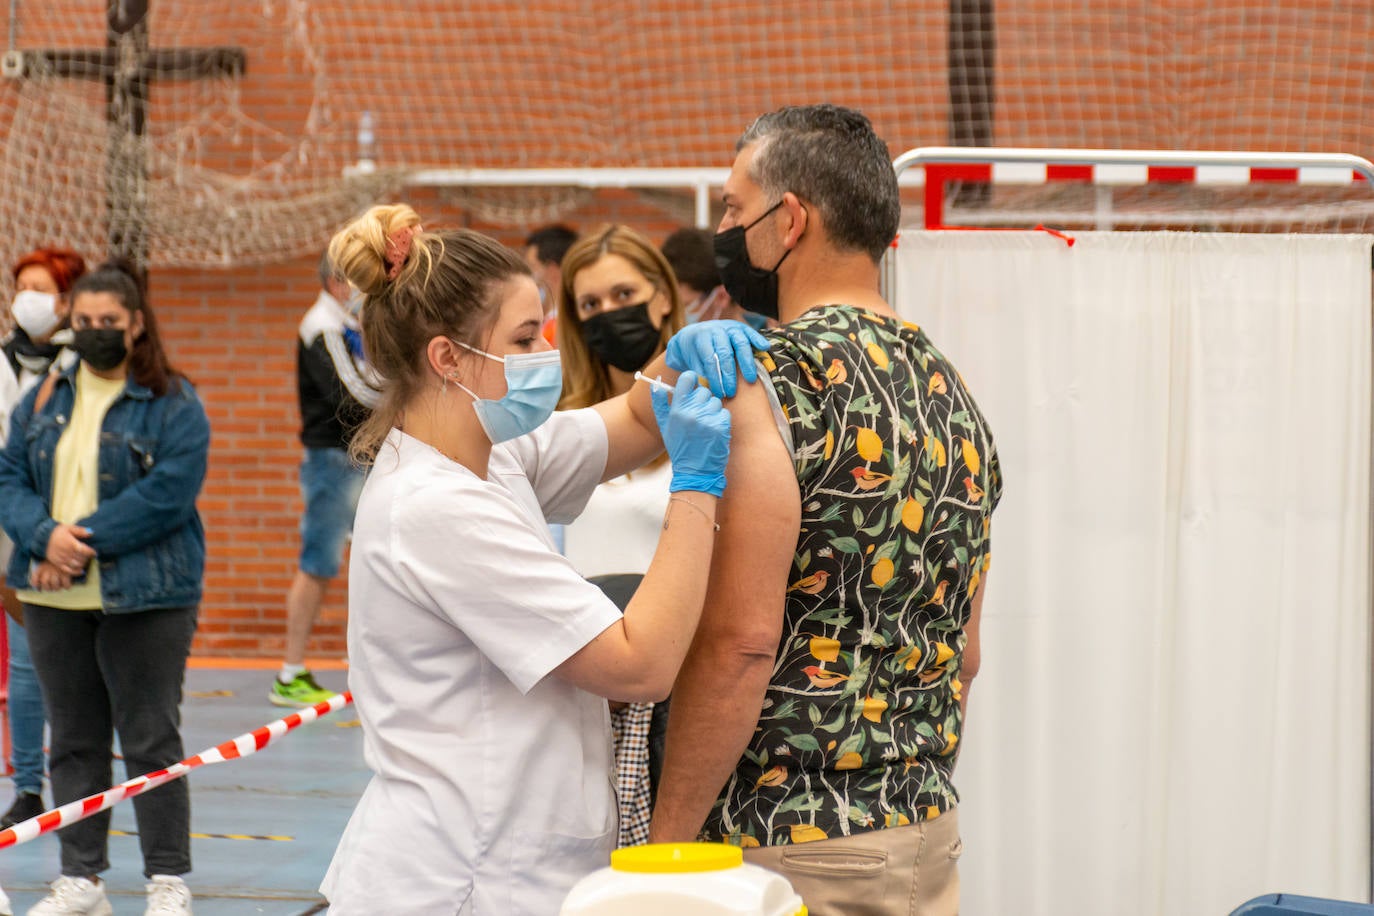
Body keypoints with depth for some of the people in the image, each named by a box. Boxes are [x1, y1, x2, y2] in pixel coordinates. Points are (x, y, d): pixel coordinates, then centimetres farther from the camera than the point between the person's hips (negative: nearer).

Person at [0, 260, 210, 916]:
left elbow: (168, 492, -16)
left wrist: (85, 539, -19)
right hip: (55, 598, 5)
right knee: (73, 740, 10)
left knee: (150, 740, -1)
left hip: (145, 598, -5)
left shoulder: (174, 405, -5)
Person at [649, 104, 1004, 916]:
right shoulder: (950, 390, 11)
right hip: (928, 837, 8)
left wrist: (666, 848, -14)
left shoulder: (769, 386, -14)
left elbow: (739, 645, -20)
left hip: (789, 850, -8)